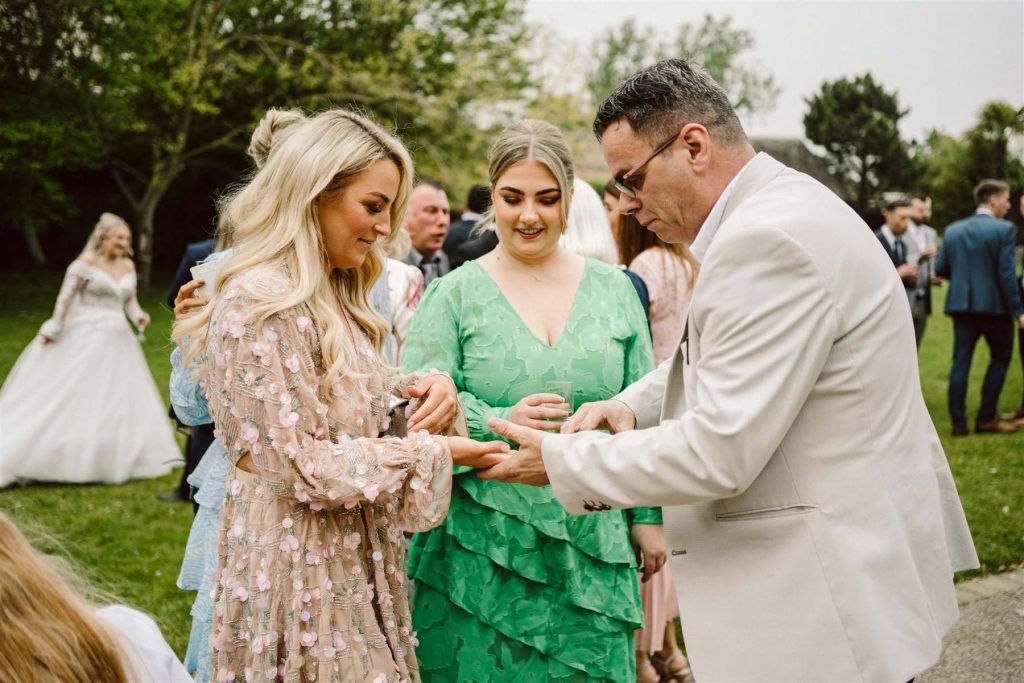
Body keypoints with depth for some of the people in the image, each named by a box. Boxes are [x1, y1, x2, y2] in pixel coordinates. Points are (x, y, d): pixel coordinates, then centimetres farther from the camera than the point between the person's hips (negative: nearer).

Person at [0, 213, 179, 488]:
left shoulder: (128, 266, 9)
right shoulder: (86, 262, -9)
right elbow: (66, 296, -8)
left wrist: (138, 315, -4)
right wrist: (54, 329, -8)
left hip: (117, 341, 7)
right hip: (86, 339, -7)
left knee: (121, 401, 9)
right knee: (73, 400, -3)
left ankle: (111, 459, 20)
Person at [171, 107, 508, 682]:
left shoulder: (334, 299, 11)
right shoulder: (261, 305, -18)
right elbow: (306, 466, -21)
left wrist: (423, 391, -3)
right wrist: (438, 452, -16)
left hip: (355, 565, 9)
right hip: (299, 569, -9)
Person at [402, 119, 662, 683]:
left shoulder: (613, 289, 8)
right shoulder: (453, 295, 0)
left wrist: (649, 518, 6)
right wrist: (501, 423, -21)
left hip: (593, 546, 2)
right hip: (483, 553, -2)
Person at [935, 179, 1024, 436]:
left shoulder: (953, 230, 6)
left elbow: (940, 269, 6)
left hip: (961, 305, 4)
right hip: (994, 305, -4)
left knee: (960, 362, 6)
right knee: (1000, 358, 12)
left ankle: (958, 423, 5)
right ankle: (986, 418, 9)